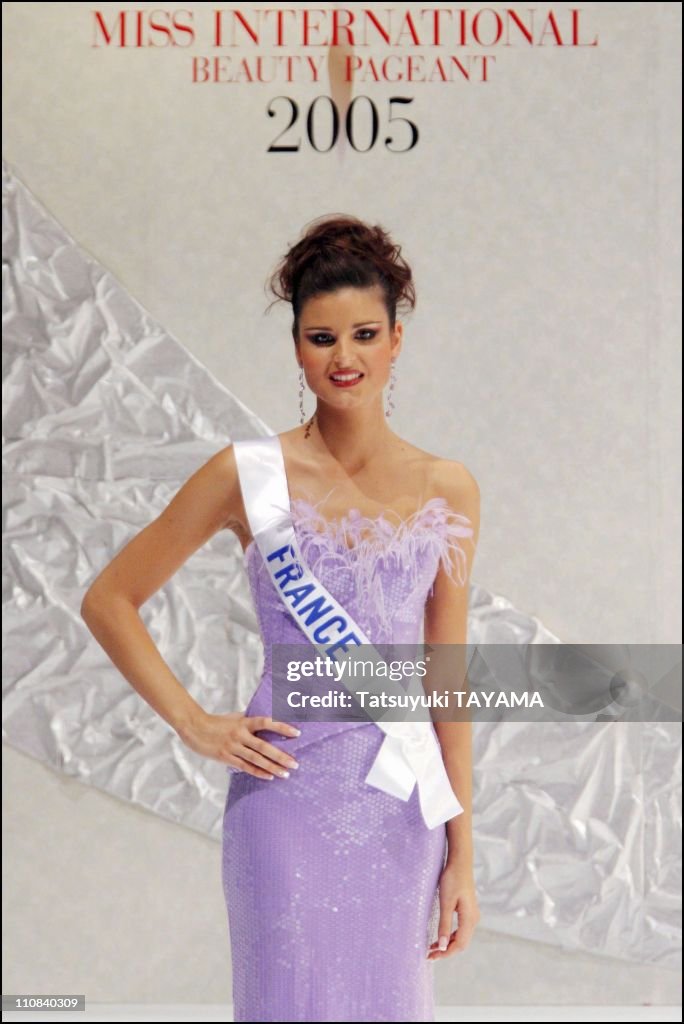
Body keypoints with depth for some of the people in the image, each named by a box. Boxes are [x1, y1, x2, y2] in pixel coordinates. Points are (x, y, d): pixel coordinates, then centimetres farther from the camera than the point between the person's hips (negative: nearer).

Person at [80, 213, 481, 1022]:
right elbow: (108, 600, 3)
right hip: (290, 798, -3)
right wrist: (194, 724, -4)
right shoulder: (251, 475, -4)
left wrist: (461, 856, 6)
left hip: (402, 805, 3)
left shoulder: (448, 491, 4)